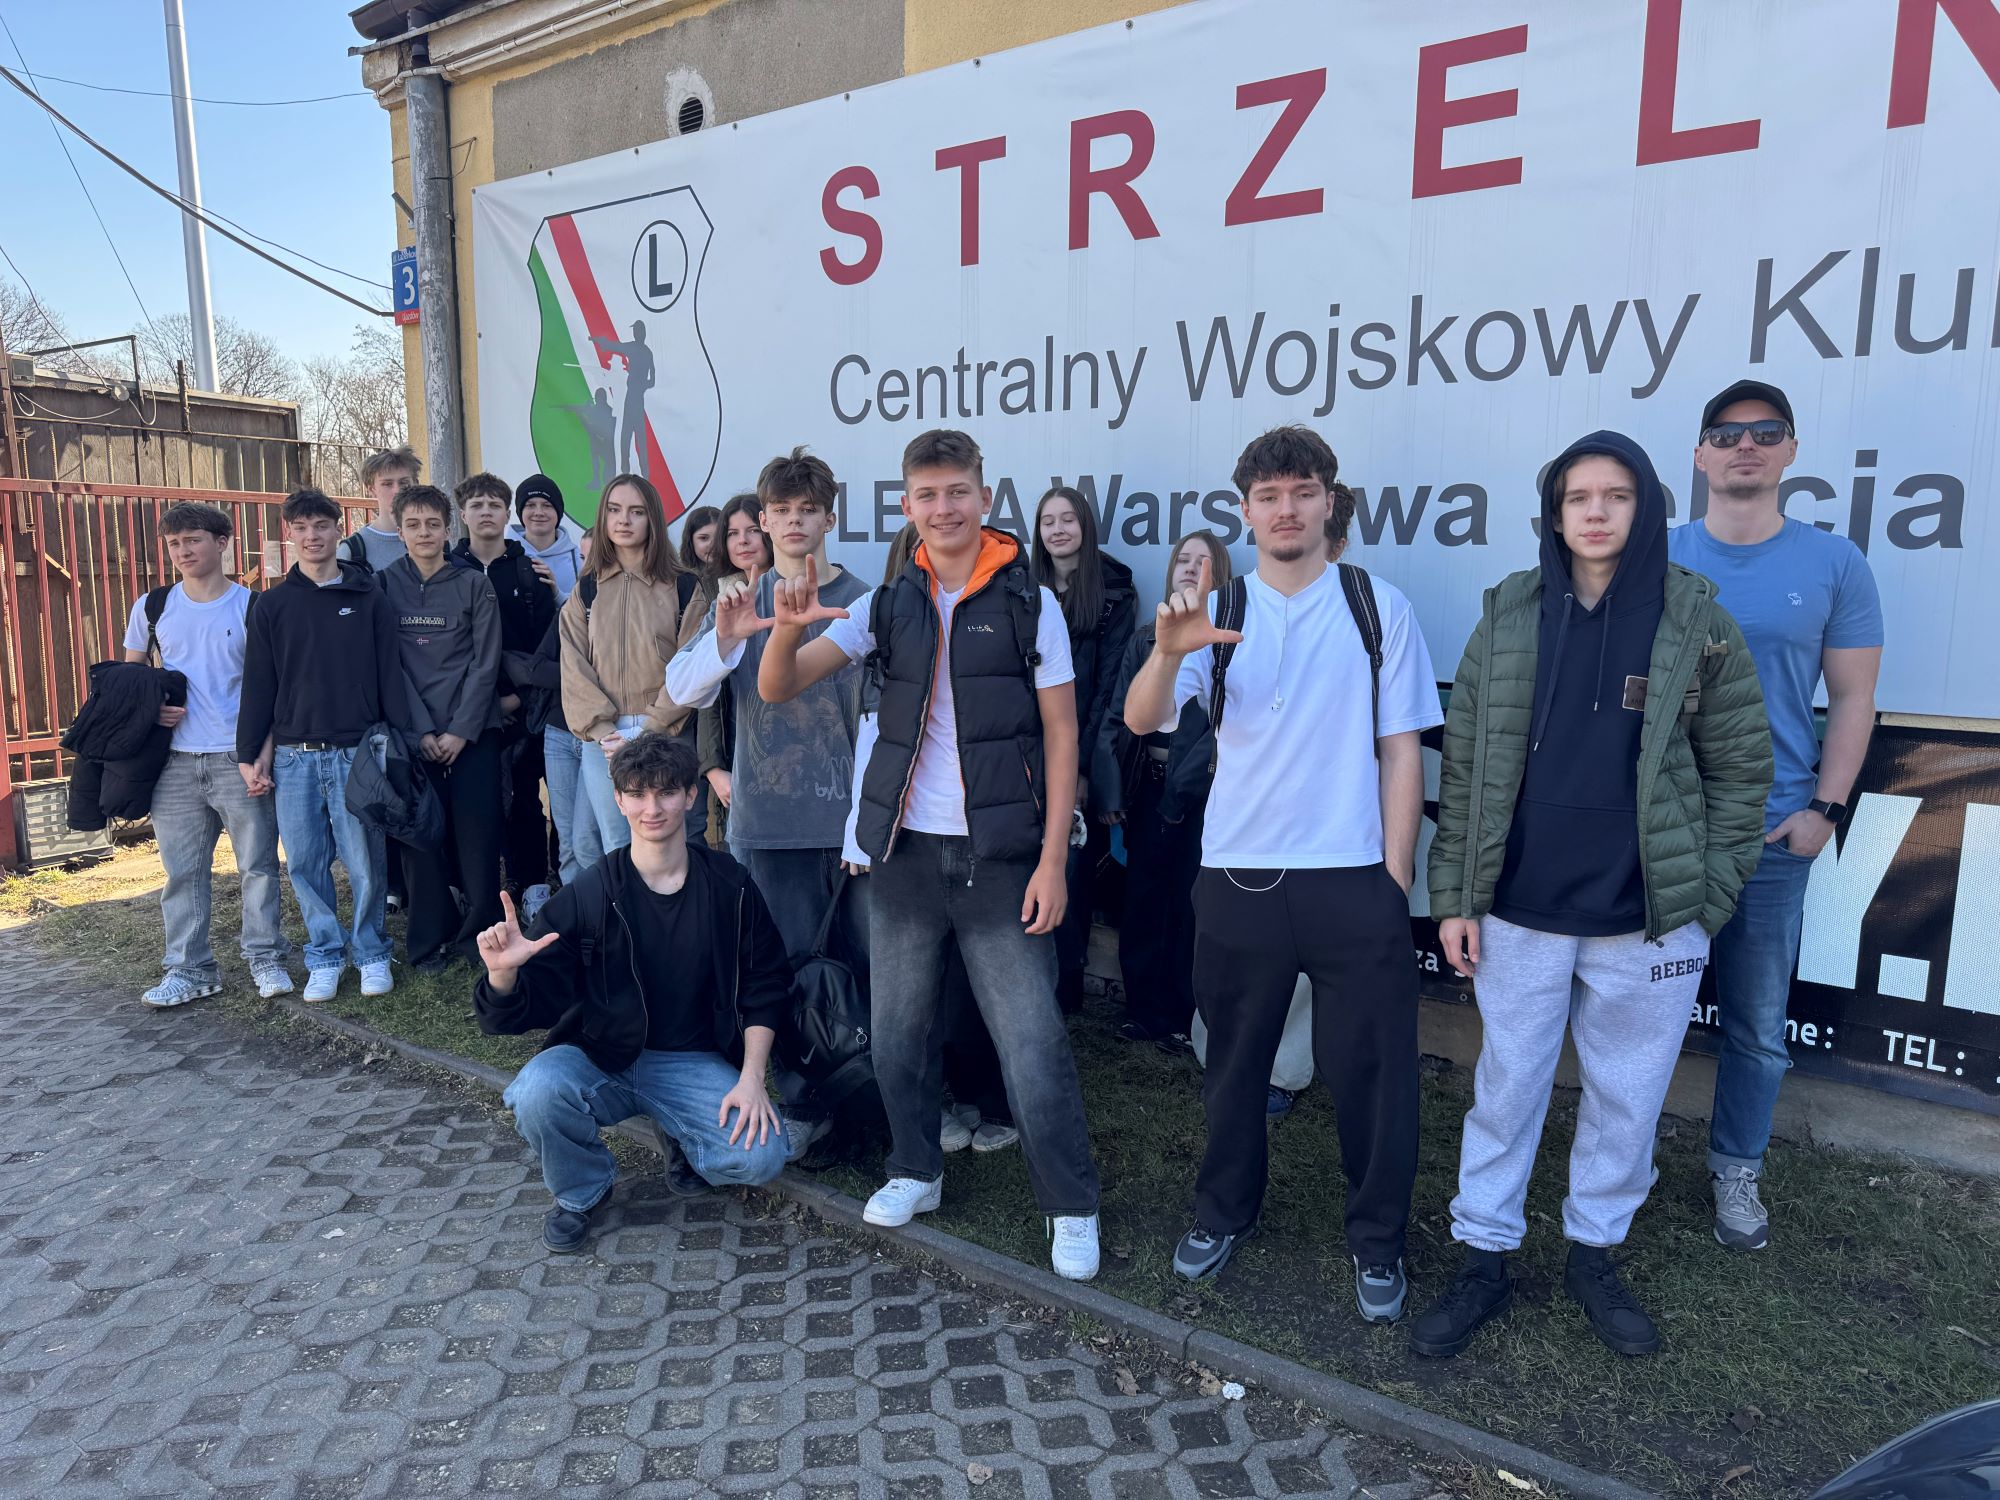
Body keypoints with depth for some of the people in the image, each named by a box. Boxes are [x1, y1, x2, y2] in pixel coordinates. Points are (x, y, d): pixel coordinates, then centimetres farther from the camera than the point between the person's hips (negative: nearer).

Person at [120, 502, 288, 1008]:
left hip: (239, 759, -3)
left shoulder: (253, 607, -1)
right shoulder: (151, 609, 7)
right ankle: (188, 968, 18)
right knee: (183, 869, 8)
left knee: (258, 863, 2)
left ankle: (265, 959, 15)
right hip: (175, 762, 3)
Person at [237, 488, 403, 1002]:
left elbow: (389, 674, 3)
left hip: (357, 753, -2)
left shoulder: (369, 598, 4)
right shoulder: (273, 606, 8)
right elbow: (258, 686, 9)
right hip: (293, 759, 2)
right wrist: (250, 756, 5)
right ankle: (325, 957, 19)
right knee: (305, 864, 6)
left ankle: (371, 953, 17)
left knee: (365, 863, 0)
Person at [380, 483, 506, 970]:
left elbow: (485, 662, 0)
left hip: (472, 731, -1)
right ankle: (431, 940, 12)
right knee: (421, 835, 2)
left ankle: (479, 933, 11)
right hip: (412, 734, 1)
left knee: (477, 833, -2)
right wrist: (421, 732, -7)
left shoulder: (473, 583, 3)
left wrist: (461, 730, -8)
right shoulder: (384, 584, 5)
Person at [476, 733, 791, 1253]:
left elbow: (763, 989, 2)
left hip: (692, 1063, 1)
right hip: (599, 1058, 0)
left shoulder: (729, 887, -5)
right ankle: (582, 1191, 3)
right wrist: (504, 974, -32)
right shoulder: (588, 895, -10)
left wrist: (751, 1078, -9)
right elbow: (520, 1011, -9)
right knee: (538, 1090, -33)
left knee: (761, 1155, -24)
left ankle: (682, 1138, 14)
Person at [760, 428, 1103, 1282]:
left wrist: (1053, 860, -9)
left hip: (1000, 855, -3)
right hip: (904, 851, 4)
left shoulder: (1029, 604, -3)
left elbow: (1060, 734, -3)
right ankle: (915, 1171, 35)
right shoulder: (887, 607, 5)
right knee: (898, 1031, 14)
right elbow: (778, 689, -1)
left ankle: (1071, 1206, 16)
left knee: (1032, 1041, -2)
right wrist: (787, 632, -23)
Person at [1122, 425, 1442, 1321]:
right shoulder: (1216, 610, 1)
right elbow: (1142, 721, -12)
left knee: (1370, 1070, 8)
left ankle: (1377, 1243, 29)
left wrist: (1395, 884, -2)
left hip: (1352, 879, -1)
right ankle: (1224, 1211, 37)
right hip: (1238, 877, 1)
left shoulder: (1379, 607, 1)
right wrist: (1166, 651, -33)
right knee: (1235, 1062, 16)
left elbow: (1400, 751, 2)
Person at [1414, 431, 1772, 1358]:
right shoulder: (1509, 617, 1)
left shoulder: (1696, 621, -2)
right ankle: (1484, 1262, 27)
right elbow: (1463, 766, 2)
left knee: (1627, 1099, 13)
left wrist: (1705, 901, -3)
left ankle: (1594, 1255, 34)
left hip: (1650, 924, 0)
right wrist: (1454, 895, -1)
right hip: (1518, 916, 1)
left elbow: (1741, 770, 2)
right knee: (1505, 1094, 10)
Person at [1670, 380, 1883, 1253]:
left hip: (1770, 835, 0)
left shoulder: (1833, 564, 2)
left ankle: (1736, 1172, 27)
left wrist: (1824, 808, -5)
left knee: (1757, 1025, 9)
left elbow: (1852, 698, 4)